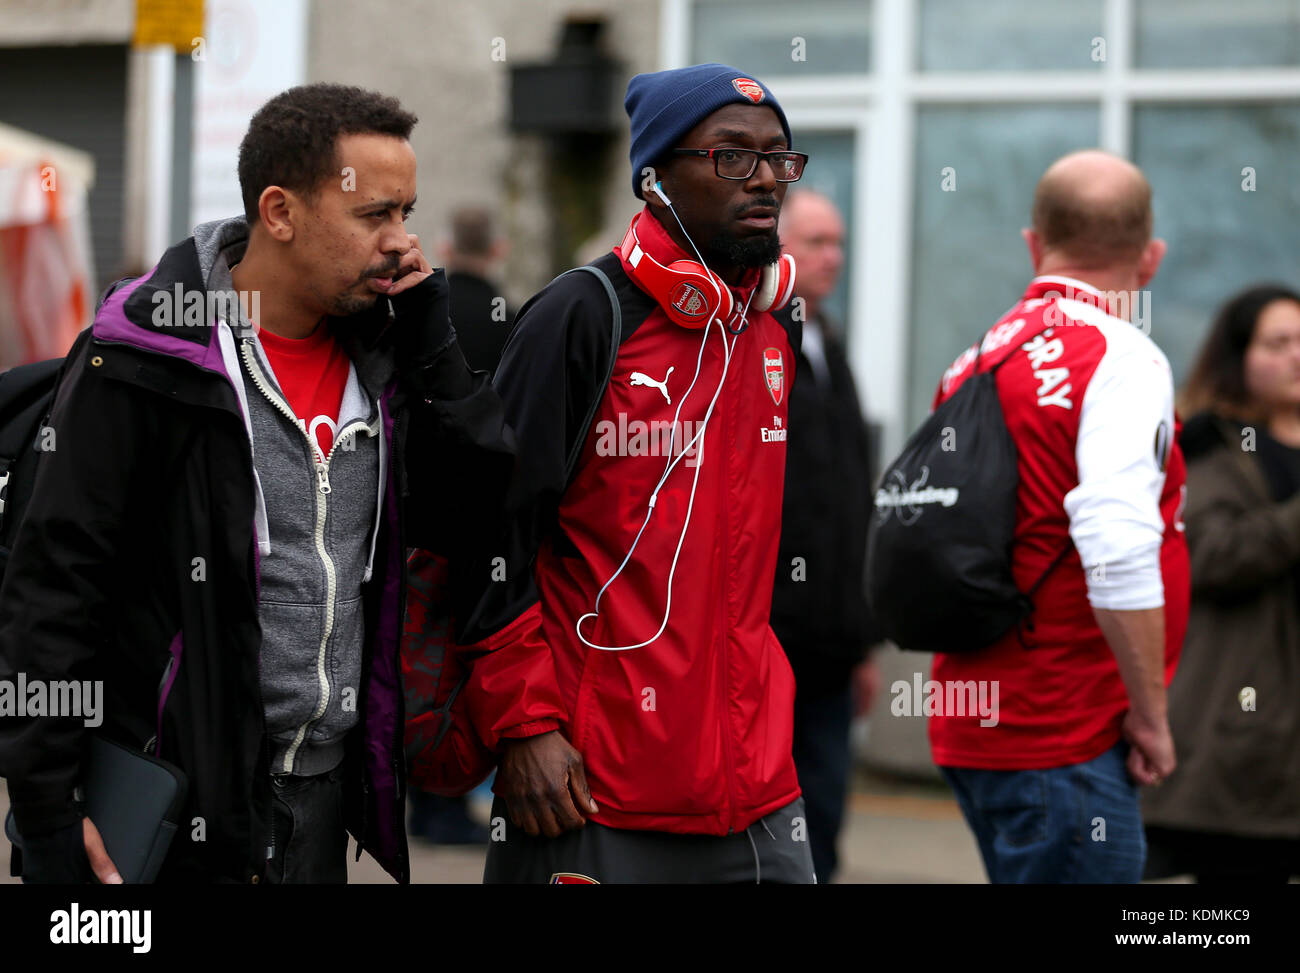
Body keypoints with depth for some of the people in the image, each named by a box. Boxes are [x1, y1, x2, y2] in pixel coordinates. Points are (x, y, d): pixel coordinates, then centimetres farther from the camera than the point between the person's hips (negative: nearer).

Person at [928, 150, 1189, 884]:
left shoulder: (977, 361, 13)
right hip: (1067, 738, -8)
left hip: (969, 732, 8)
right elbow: (1120, 553, -24)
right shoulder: (1122, 360, -11)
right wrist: (1151, 714, -14)